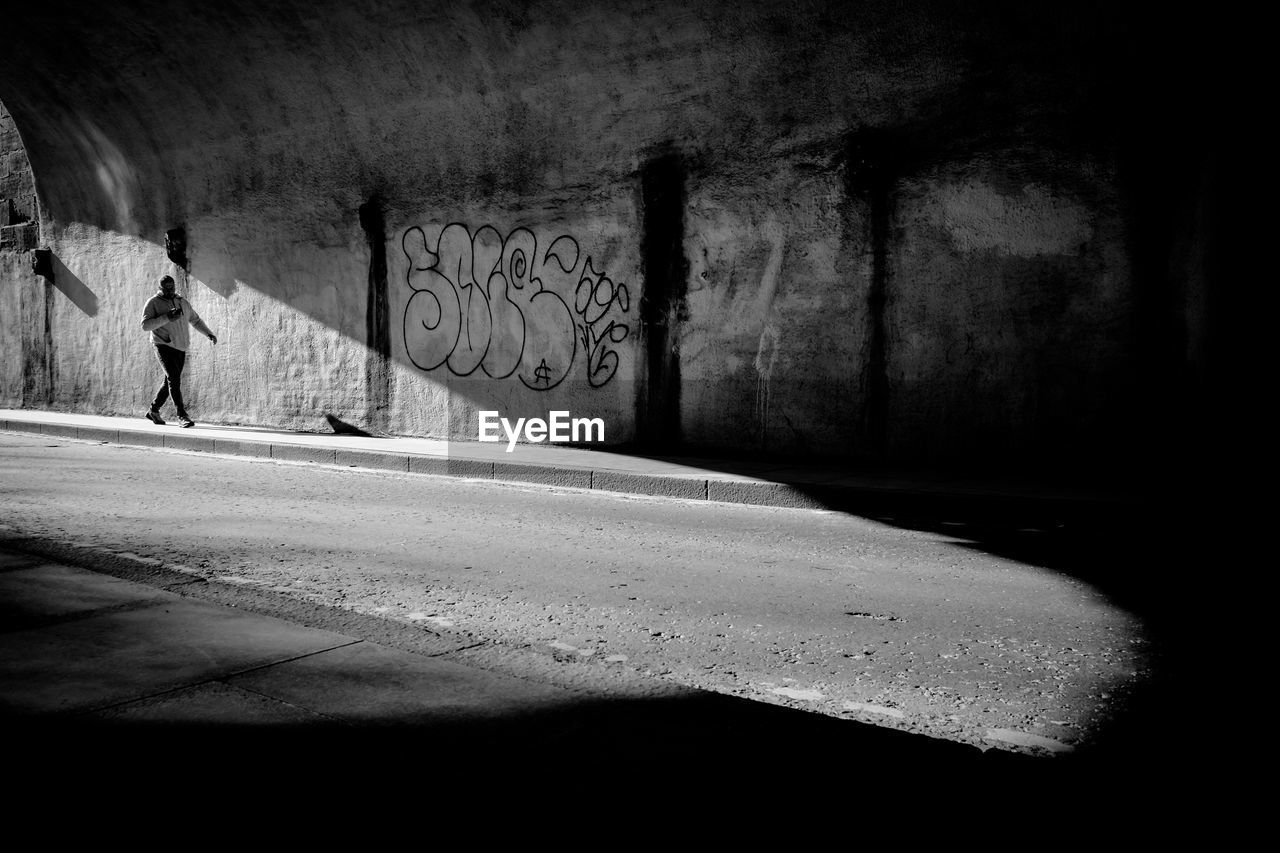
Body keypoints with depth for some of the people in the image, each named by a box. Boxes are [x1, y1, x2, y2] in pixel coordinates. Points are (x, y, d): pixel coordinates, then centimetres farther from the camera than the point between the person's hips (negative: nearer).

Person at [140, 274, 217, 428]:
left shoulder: (183, 303, 13)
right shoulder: (153, 303, -2)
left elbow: (196, 321, 23)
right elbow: (145, 325, -11)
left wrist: (209, 334, 7)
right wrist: (166, 318, -22)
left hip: (180, 348, 6)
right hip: (163, 346, -6)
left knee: (170, 382, 11)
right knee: (174, 378, -18)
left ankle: (153, 411, 27)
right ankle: (182, 415, -19)